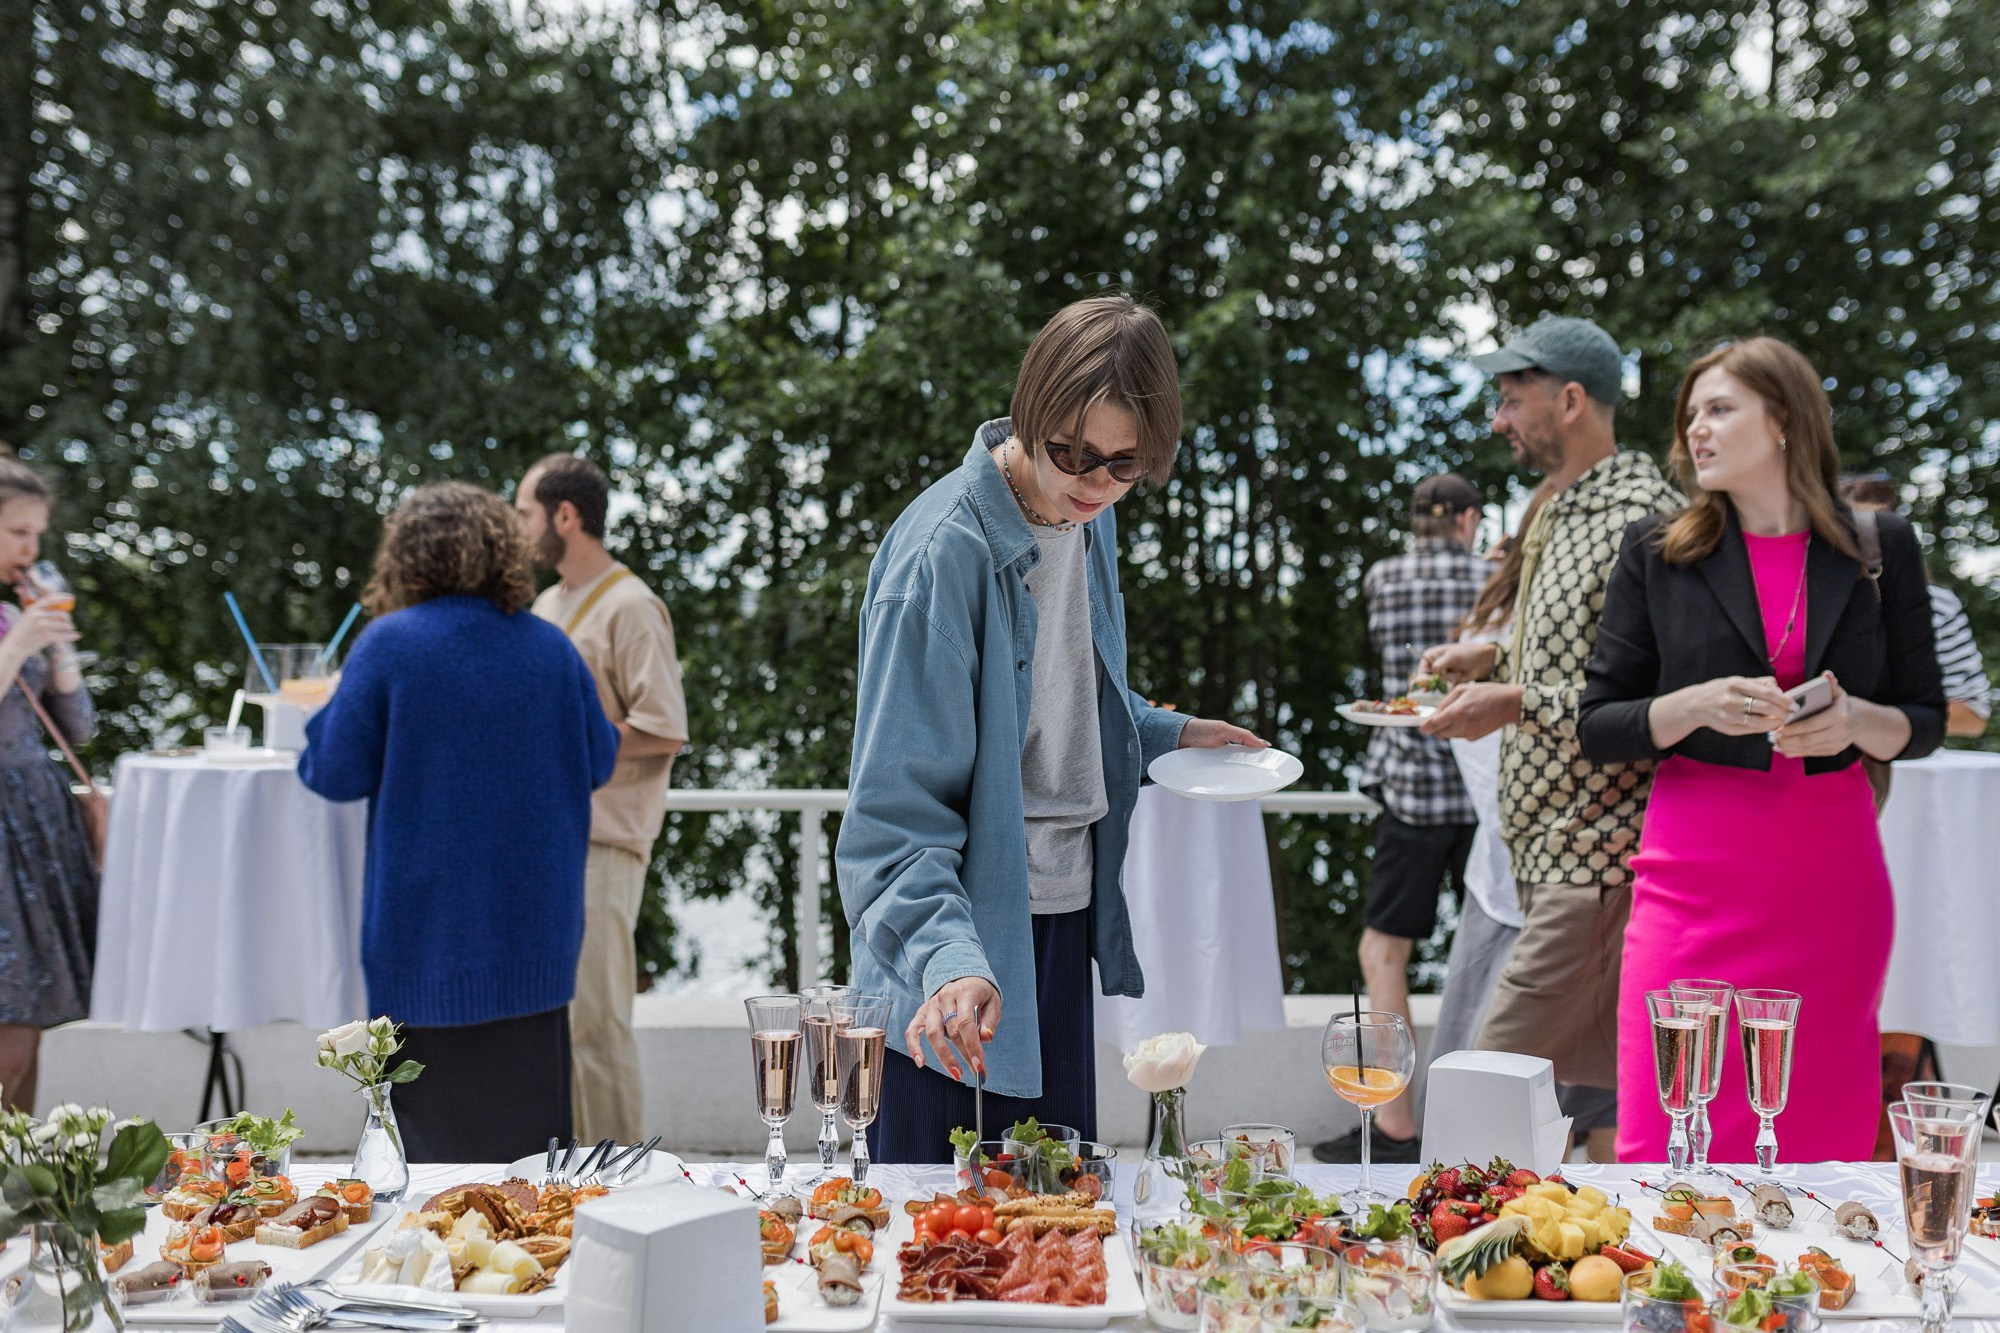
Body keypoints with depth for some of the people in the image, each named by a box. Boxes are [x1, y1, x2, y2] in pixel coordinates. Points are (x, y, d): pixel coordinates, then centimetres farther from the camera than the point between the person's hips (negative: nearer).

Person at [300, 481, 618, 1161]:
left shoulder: (387, 644, -10)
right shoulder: (552, 647, 0)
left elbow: (337, 775, -8)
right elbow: (598, 762, 8)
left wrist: (324, 715, 12)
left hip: (426, 918, -3)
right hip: (532, 918, 3)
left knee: (437, 1109, 7)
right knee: (525, 1087, 13)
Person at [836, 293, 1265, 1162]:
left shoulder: (1088, 517, 5)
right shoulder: (946, 549, -21)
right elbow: (899, 806, -24)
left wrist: (1167, 733, 13)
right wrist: (951, 957, -36)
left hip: (1065, 921, 7)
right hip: (960, 956, -7)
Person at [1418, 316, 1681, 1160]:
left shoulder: (1640, 519, -15)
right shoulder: (1563, 508, 16)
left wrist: (1521, 703, -21)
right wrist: (1495, 658, 14)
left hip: (1598, 855, -10)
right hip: (1557, 846, 10)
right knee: (1592, 1085, 14)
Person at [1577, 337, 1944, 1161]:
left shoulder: (1881, 548, 7)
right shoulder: (1656, 554, 4)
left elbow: (1926, 722, 11)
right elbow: (1598, 727, 2)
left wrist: (1855, 721, -10)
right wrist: (1699, 705, -15)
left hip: (1833, 873, 2)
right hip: (1697, 871, -1)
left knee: (1827, 1137, 6)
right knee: (1672, 1145, -5)